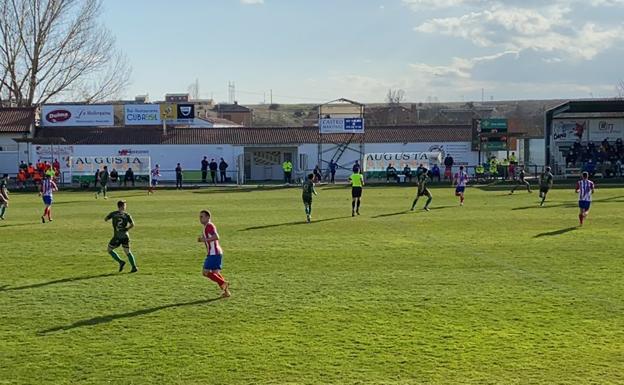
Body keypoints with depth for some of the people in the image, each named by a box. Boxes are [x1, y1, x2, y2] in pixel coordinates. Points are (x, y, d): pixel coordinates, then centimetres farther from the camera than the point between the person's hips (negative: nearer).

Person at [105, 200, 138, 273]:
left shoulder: (113, 214, 0)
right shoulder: (127, 215, 2)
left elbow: (105, 220, 11)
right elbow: (132, 224, -7)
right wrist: (126, 229, 9)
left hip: (117, 237, -2)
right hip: (125, 236, 2)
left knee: (110, 250, 15)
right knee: (127, 252, 14)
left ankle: (121, 262, 0)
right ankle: (134, 267, 5)